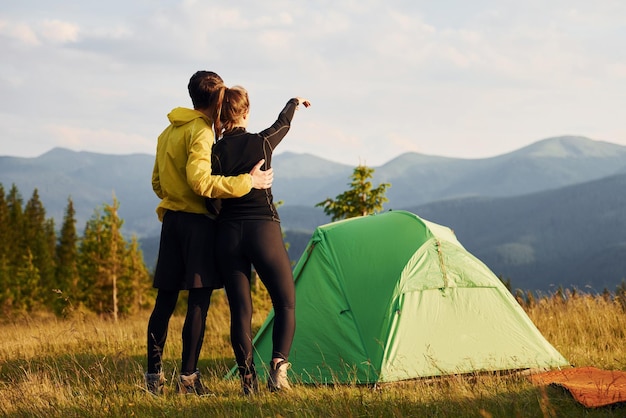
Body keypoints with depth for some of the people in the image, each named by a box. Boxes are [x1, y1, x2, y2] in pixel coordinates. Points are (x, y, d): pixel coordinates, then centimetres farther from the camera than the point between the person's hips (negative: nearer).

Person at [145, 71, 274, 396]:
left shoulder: (168, 132, 17)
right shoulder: (201, 132, -11)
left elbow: (157, 182, 23)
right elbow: (200, 181, -24)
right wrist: (248, 182, -21)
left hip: (171, 219, 8)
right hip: (198, 221, -8)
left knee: (165, 301, 8)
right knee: (198, 300, -6)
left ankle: (153, 375, 8)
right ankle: (188, 377, -7)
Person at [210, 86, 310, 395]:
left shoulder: (215, 152, -3)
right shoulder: (262, 143, -2)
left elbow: (208, 198, -4)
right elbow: (283, 124, 21)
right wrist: (294, 102, 41)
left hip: (227, 235, 1)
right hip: (264, 231, -1)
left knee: (239, 310, 7)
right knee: (285, 304, 11)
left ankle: (247, 379, 4)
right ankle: (278, 367, -8)